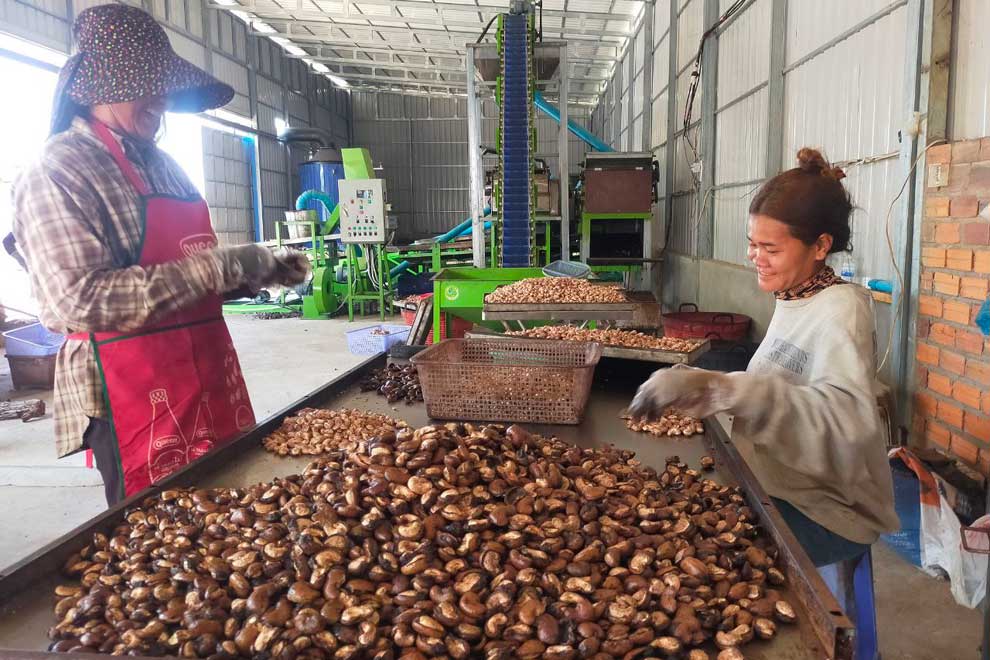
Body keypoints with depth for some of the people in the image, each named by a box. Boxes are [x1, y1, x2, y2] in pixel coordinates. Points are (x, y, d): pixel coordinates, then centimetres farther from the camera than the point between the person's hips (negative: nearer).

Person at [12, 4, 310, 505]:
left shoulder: (161, 165, 14)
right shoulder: (58, 171, -10)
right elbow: (80, 300, -21)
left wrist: (261, 273, 8)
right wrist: (218, 267, -21)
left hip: (210, 378, 7)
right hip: (133, 394, -7)